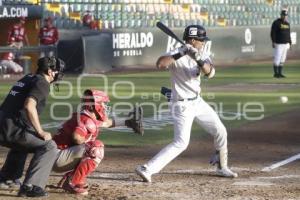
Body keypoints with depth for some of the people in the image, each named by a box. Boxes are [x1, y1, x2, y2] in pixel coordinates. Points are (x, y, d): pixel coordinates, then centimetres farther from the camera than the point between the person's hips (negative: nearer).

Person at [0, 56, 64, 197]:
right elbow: (29, 106, -20)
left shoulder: (27, 78, 23)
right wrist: (40, 131, -14)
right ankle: (30, 186, -16)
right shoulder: (42, 83, -5)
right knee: (49, 146, -6)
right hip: (13, 129, -9)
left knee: (21, 144, 37)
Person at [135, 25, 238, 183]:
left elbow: (210, 73, -16)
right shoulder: (177, 54, -18)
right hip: (182, 105, -8)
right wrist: (180, 54, -41)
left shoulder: (202, 55, 1)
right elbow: (160, 64, -38)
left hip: (197, 102, 8)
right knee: (181, 143, -16)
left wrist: (198, 59, -32)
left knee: (220, 132, 14)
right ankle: (146, 169, -17)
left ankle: (222, 168, 31)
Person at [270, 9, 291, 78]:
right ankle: (276, 73, 1)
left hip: (285, 44, 7)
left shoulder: (287, 23, 13)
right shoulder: (276, 23, -10)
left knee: (282, 60, 8)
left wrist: (289, 43, 14)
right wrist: (273, 42, -20)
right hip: (278, 44, -7)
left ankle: (280, 73, 13)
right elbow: (273, 33, -13)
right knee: (277, 59, -6)